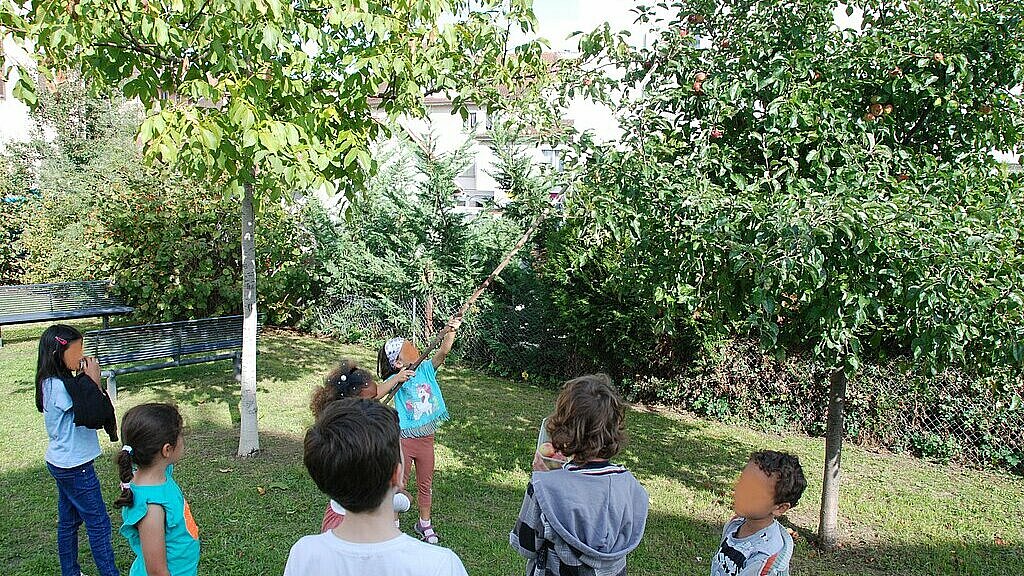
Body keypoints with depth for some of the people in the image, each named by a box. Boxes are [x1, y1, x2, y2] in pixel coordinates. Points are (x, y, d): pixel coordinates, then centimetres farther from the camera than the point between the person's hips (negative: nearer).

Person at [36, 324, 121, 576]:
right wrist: (93, 381, -22)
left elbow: (86, 411, 6)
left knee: (68, 521, 20)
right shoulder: (61, 387, -25)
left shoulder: (51, 383, 5)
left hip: (61, 463, 9)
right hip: (75, 467, -9)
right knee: (98, 524, 0)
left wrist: (87, 380, -6)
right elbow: (95, 416, -28)